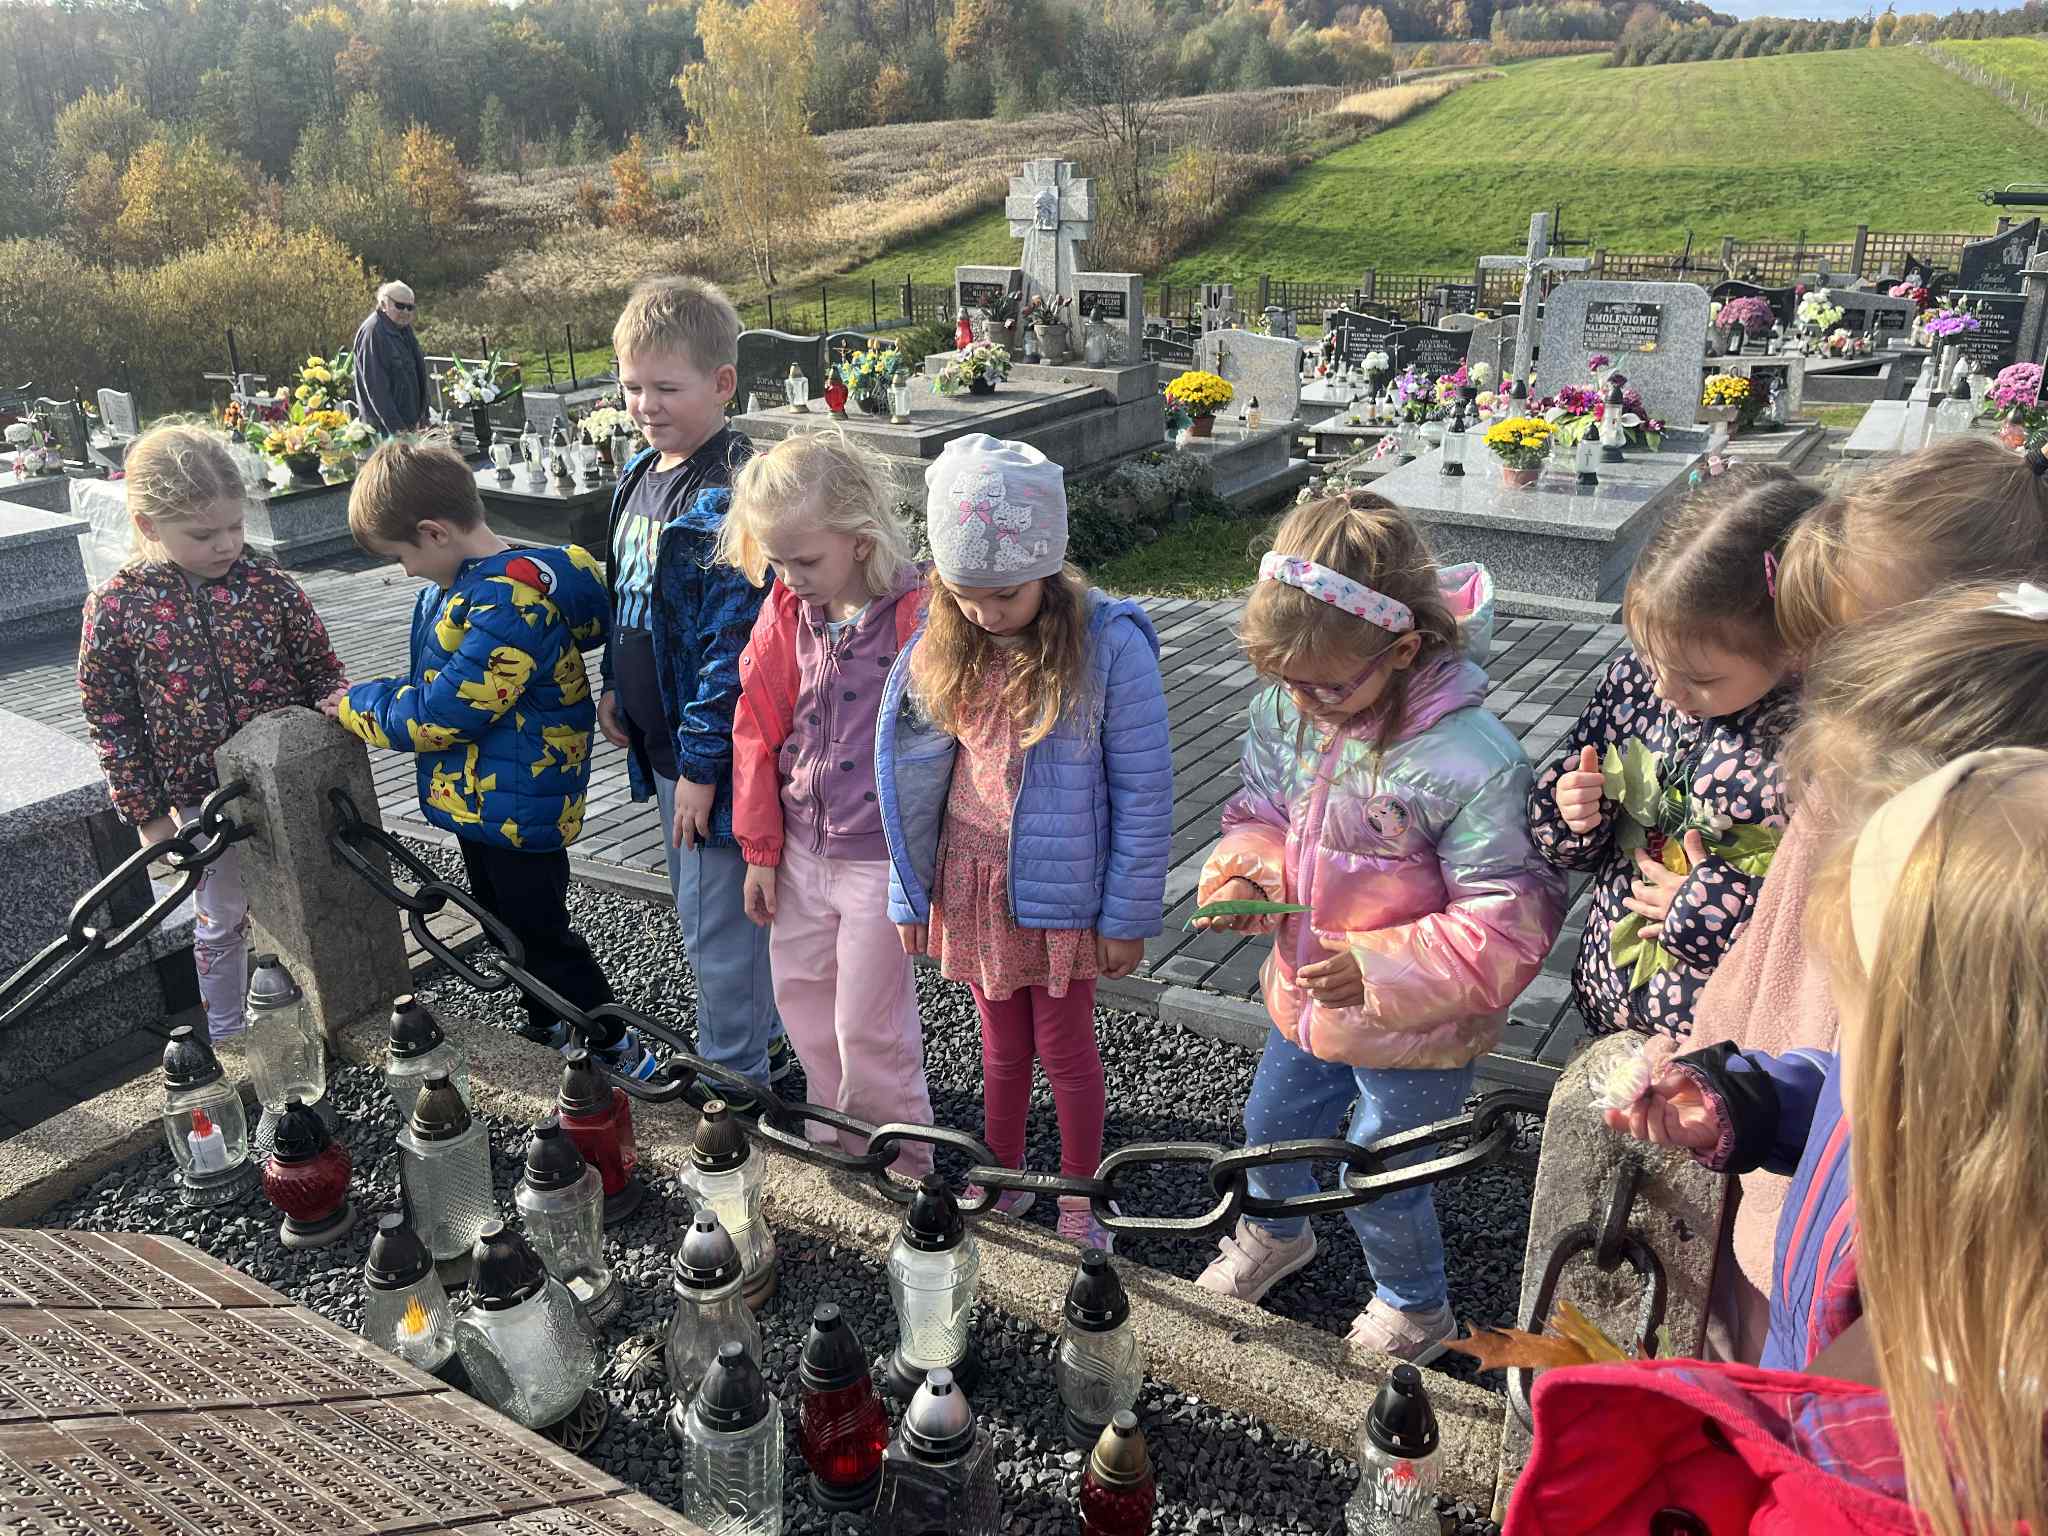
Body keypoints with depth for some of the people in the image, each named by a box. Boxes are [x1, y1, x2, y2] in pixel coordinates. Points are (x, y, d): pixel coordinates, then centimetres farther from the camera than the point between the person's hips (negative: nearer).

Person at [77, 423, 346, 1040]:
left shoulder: (269, 585, -9)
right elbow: (110, 718, -5)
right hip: (204, 798, -1)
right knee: (221, 919, 15)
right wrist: (146, 812, -4)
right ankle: (226, 1035, 34)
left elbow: (320, 666, 3)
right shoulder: (116, 607, -12)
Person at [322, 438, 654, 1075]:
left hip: (518, 803, -10)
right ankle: (546, 1030, 41)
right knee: (507, 923, 23)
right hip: (474, 799, 10)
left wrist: (355, 707, -11)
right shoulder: (460, 584, 5)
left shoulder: (508, 602, -28)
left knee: (541, 933, 2)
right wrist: (365, 698, 5)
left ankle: (618, 1050, 17)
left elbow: (442, 714, -26)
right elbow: (434, 681, 20)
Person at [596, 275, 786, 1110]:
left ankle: (733, 1078, 24)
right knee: (705, 908, 23)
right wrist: (615, 686, 17)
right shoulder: (641, 471, 6)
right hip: (662, 741, 10)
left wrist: (702, 762, -22)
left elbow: (733, 643, -24)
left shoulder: (728, 498, -23)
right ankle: (761, 1037, 43)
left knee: (717, 918, 5)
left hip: (713, 753, -9)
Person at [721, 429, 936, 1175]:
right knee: (800, 994, 20)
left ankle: (903, 1163, 26)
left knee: (868, 1024, 4)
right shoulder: (786, 611, -2)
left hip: (881, 856, -6)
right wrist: (761, 849, 8)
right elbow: (759, 728, 6)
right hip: (803, 849, 6)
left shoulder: (916, 614, -19)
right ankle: (836, 1132, 42)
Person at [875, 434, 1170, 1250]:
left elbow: (1144, 791, -13)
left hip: (1062, 893, -4)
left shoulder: (1109, 646, -19)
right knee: (1002, 1044, 21)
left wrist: (1128, 915, -10)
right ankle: (1002, 1179, 42)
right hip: (969, 887, 4)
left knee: (1065, 1047, 14)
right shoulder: (938, 649, -5)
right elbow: (912, 778, 4)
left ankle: (1079, 1201, 35)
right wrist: (909, 896, 7)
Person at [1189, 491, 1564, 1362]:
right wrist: (1243, 872, -18)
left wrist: (1378, 968, -32)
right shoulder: (1285, 709, -14)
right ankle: (1276, 1232, 62)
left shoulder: (1470, 759, -32)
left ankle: (1415, 1306, 47)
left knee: (1376, 1180, 14)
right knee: (1271, 1126, 28)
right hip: (1307, 995, 6)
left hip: (1412, 1029, -6)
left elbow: (1507, 920, -24)